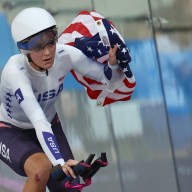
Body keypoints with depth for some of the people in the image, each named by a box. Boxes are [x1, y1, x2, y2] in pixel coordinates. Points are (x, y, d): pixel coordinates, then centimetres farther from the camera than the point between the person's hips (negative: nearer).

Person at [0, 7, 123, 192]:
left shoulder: (65, 55, -22)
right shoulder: (15, 71, -34)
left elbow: (107, 76, -12)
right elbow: (39, 122, -45)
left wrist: (113, 61, -35)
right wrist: (59, 162, -56)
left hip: (49, 125, 5)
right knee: (41, 168, -35)